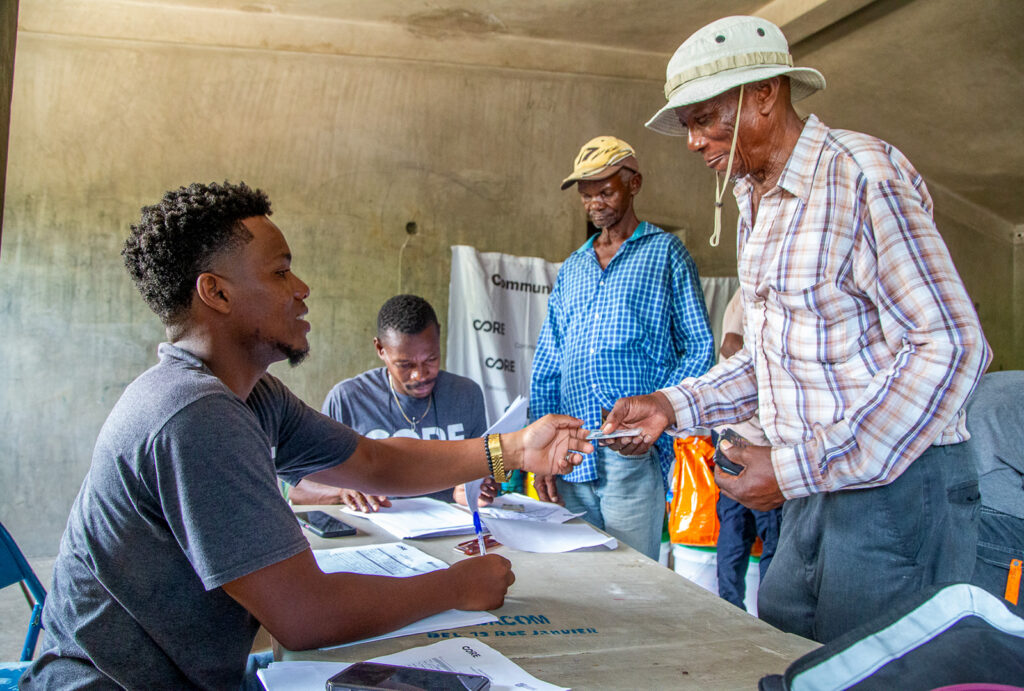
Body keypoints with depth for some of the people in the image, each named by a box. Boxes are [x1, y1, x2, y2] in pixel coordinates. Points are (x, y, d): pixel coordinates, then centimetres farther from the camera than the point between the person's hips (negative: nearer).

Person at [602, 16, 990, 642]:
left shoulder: (860, 174, -14)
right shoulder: (755, 204, 15)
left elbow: (951, 347, -20)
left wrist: (800, 467, -21)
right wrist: (674, 405, 5)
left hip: (898, 485, -8)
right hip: (814, 489, 8)